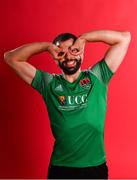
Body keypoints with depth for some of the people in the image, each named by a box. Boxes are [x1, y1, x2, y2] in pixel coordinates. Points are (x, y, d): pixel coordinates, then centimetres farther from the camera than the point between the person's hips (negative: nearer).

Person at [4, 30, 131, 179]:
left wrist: (83, 38, -5)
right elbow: (11, 58, 2)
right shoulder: (48, 83, 3)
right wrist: (47, 46, -6)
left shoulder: (97, 77, 1)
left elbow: (124, 37, -1)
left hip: (95, 166, 0)